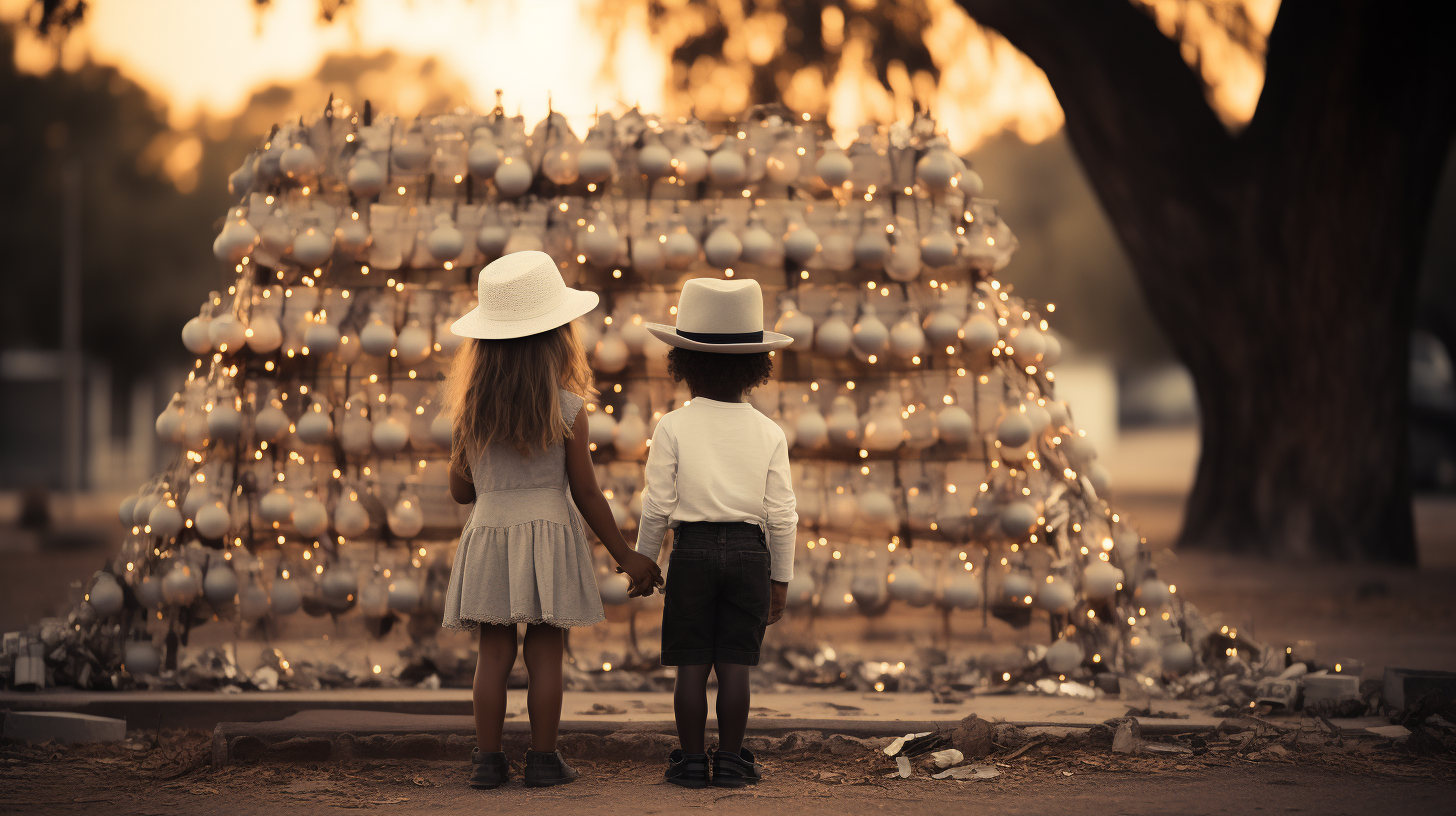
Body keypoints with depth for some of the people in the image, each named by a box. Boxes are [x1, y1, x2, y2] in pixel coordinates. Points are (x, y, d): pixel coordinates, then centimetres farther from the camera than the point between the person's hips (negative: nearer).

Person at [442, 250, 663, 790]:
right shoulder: (568, 410, -7)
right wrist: (625, 556, 5)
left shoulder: (471, 410, -1)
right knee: (545, 652, 3)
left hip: (489, 535, 2)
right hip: (548, 533, -2)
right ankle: (543, 759, 5)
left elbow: (461, 491, 6)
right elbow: (586, 494, -4)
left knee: (494, 652, 5)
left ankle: (488, 760, 4)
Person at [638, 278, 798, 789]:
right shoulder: (768, 433, 1)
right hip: (750, 552, 2)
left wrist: (643, 563, 8)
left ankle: (692, 760, 7)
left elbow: (657, 506, -5)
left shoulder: (673, 428, -5)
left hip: (692, 550, -2)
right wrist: (780, 579, 10)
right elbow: (782, 513, 1)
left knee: (691, 665, 4)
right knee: (734, 664, 5)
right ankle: (731, 761, 8)